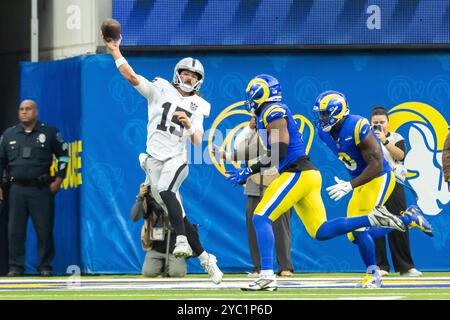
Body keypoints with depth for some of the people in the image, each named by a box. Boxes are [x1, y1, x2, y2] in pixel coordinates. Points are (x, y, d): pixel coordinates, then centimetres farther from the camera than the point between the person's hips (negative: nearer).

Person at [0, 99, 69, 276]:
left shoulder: (49, 132, 4)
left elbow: (63, 154, 9)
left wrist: (59, 179, 2)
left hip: (42, 189, -2)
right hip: (17, 189, 2)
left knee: (45, 230, -3)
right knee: (15, 230, 0)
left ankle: (45, 266, 6)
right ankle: (15, 266, 7)